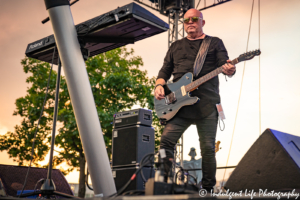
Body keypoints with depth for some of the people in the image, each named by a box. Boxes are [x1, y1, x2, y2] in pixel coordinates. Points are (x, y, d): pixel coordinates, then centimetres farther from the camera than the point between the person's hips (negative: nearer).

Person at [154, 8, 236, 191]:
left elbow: (225, 64, 1)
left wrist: (230, 70, -24)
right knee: (166, 140, -11)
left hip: (207, 105, -2)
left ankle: (208, 188, 12)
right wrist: (159, 85, -1)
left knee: (208, 148, -1)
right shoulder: (176, 46, 22)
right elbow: (165, 70, 20)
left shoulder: (215, 43, 13)